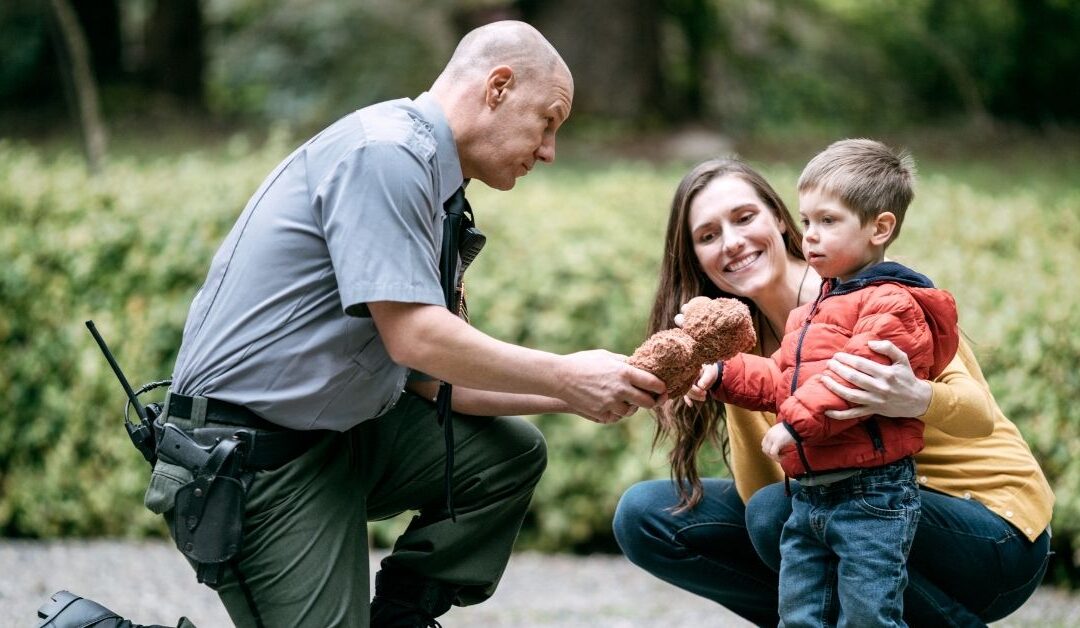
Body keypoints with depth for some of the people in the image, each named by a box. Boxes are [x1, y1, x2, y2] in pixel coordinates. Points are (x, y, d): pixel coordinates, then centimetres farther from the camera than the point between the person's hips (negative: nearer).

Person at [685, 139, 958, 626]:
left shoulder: (892, 304, -11)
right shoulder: (814, 310, 21)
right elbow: (781, 381, 21)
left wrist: (797, 421, -26)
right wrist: (722, 375, 8)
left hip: (871, 496, -9)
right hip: (808, 494, 9)